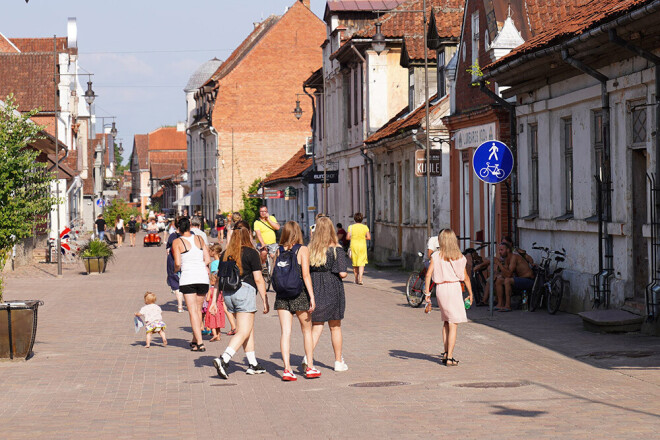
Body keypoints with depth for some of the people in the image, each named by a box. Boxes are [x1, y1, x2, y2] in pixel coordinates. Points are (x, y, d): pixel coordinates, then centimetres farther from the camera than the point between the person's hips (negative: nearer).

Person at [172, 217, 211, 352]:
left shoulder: (177, 242, -3)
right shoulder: (199, 238, 8)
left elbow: (177, 264, -10)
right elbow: (208, 260, 5)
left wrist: (176, 269, 11)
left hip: (187, 278, -3)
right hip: (203, 277, 3)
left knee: (193, 311, -3)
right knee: (198, 309, 16)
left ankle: (200, 343, -12)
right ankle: (195, 340, 23)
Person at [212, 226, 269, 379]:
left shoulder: (225, 254, 14)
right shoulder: (251, 253, -2)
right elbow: (258, 279, -5)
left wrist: (214, 300, 17)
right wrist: (265, 301, -1)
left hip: (228, 293, 7)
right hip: (244, 290, -6)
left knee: (249, 329, 17)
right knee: (243, 332, -7)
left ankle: (253, 365, 18)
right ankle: (223, 359, -24)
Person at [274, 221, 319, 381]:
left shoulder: (279, 251, 5)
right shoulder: (303, 250, -6)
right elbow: (306, 275, -12)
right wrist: (312, 296, -12)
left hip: (282, 295, 3)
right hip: (299, 294, -2)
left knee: (285, 332, 0)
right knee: (307, 330, 13)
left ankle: (287, 368, -9)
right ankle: (310, 367, 17)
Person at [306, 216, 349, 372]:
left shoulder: (310, 249, -1)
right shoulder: (336, 250, -9)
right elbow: (342, 273, -13)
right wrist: (344, 273, 8)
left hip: (314, 290, 2)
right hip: (333, 291, -2)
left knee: (316, 327, 7)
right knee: (335, 327, 12)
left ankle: (307, 356, -15)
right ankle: (338, 362, 21)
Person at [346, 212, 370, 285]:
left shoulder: (351, 227, -4)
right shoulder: (365, 227, -3)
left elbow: (347, 237, -6)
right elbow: (369, 237, -6)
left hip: (353, 246, 1)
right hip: (362, 246, -1)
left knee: (355, 264, 13)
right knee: (361, 263, -1)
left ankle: (356, 279, 19)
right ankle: (360, 278, -19)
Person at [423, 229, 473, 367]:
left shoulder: (436, 256, 0)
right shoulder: (459, 257, 2)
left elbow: (428, 275, -7)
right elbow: (465, 277, 5)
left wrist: (427, 294, -3)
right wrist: (470, 293, 15)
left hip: (440, 288, 2)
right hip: (454, 288, -2)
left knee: (446, 321, 21)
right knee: (453, 325, -1)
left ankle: (446, 353, 22)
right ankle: (449, 358, -5)